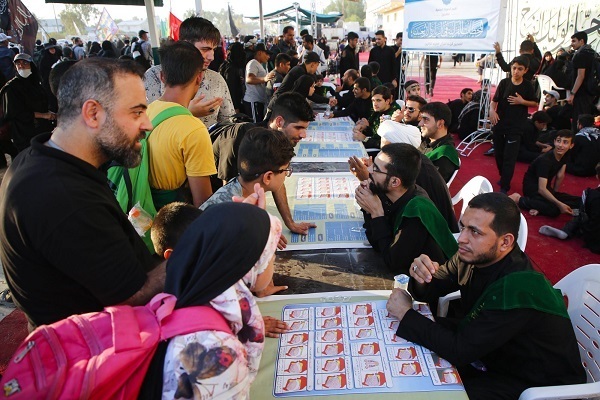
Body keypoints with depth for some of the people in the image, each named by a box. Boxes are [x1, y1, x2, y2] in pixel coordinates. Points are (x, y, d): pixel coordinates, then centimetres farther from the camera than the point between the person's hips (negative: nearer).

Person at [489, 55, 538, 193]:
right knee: (498, 153, 12)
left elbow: (535, 104, 7)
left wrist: (522, 101, -11)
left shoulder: (527, 86, -2)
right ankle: (503, 177, 35)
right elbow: (494, 100, 0)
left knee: (509, 157, -5)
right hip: (499, 124, 2)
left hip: (516, 127, -2)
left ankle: (504, 187, 1)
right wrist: (492, 110, -21)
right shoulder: (504, 82, -1)